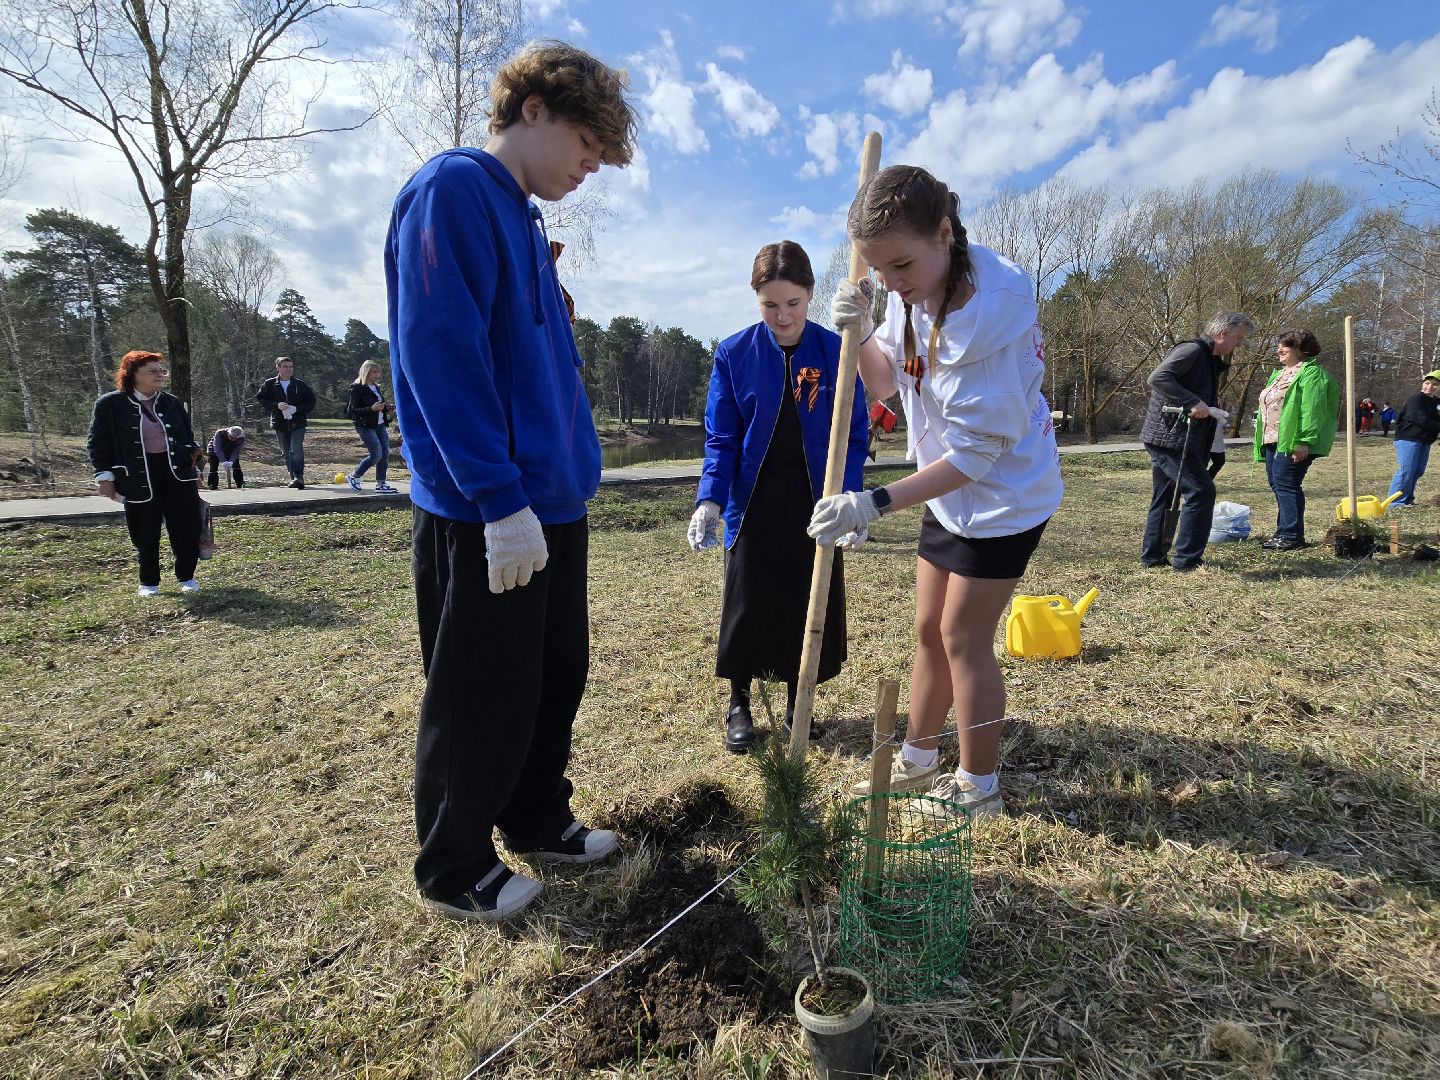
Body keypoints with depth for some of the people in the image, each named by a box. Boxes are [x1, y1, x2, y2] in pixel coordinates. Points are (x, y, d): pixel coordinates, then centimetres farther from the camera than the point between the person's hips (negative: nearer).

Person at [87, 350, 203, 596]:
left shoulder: (172, 403, 10)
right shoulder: (111, 404, -2)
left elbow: (187, 438, 17)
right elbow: (98, 442, -1)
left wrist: (195, 470, 16)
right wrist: (104, 476, -7)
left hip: (177, 474, 3)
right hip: (139, 478, -3)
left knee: (187, 528, 1)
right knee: (145, 533, 5)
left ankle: (186, 577, 17)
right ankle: (148, 582, 20)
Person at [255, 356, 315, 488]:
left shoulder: (300, 385, 2)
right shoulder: (269, 384, 4)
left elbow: (311, 401, 4)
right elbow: (260, 398, 4)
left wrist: (297, 409, -12)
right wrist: (276, 405, -12)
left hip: (297, 424, -2)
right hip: (280, 424, 2)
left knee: (296, 450, -19)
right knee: (286, 453, 9)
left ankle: (298, 477, -23)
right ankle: (294, 478, 18)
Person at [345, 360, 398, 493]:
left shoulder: (376, 387, 15)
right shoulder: (357, 388, -9)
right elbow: (353, 410, -14)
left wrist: (387, 408, 4)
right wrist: (372, 409, -25)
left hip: (380, 425, 8)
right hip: (366, 426, -8)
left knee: (385, 454, 1)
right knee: (376, 454, -12)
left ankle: (380, 484, 8)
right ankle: (353, 477, 7)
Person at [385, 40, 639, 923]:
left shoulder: (524, 218, 18)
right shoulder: (454, 189, -10)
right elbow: (439, 353, -20)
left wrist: (568, 473, 17)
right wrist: (501, 499, -22)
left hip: (553, 500, 9)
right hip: (485, 516, -9)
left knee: (557, 676, 18)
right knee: (482, 701, 4)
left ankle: (539, 821, 38)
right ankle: (454, 871, 26)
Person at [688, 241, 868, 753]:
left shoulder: (837, 353, -6)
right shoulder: (735, 354, -5)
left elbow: (854, 436, -3)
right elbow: (721, 438, -5)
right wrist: (710, 499, -19)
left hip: (815, 504, 1)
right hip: (754, 503, 0)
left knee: (810, 604, 10)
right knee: (747, 605, 6)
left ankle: (797, 702, 31)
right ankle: (739, 704, 26)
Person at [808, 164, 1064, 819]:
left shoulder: (987, 308, -29)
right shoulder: (913, 290, -4)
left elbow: (976, 449, -29)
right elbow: (887, 383, 9)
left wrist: (876, 504, -31)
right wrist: (860, 331, -10)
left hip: (1003, 491, -8)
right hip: (951, 490, 8)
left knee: (963, 636, -1)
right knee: (929, 629, 13)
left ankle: (979, 789, 18)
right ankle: (918, 762, 30)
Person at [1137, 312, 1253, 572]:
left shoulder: (1210, 359, 20)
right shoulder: (1192, 349, -11)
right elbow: (1158, 377, -25)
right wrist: (1193, 402, -26)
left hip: (1162, 438, 11)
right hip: (1171, 437, -11)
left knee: (1164, 497, 14)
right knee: (1201, 491, -7)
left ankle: (1153, 556, 21)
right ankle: (1187, 559, -2)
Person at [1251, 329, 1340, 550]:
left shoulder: (1311, 373, -8)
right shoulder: (1279, 374, 23)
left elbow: (1312, 409, -17)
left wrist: (1303, 441, -24)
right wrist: (1262, 440, 22)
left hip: (1293, 442, -9)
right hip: (1273, 441, 9)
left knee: (1285, 485, -11)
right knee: (1277, 486, 10)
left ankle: (1291, 536, -6)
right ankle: (1284, 532, 16)